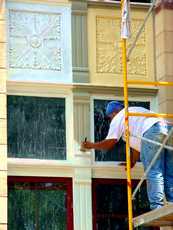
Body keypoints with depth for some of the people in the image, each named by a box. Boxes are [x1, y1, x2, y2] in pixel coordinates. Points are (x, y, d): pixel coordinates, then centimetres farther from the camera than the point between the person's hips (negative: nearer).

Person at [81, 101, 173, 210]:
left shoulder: (119, 117, 16)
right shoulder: (135, 111, 39)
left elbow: (109, 143, 11)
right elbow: (139, 142, 38)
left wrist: (91, 145, 25)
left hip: (152, 131, -7)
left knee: (153, 174, -8)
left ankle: (157, 209, -17)